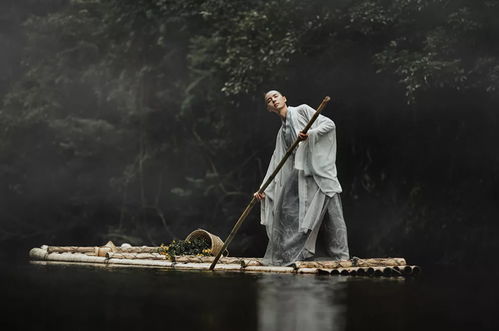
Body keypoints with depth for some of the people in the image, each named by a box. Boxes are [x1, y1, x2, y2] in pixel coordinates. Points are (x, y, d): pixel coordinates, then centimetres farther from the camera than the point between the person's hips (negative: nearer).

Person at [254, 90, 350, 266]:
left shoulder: (302, 111, 7)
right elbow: (276, 162, 19)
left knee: (332, 215, -9)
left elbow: (329, 124, -2)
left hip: (321, 170, -5)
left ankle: (342, 257, -6)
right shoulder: (282, 132, 20)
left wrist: (310, 134, -18)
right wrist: (264, 188, 13)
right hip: (303, 175, 5)